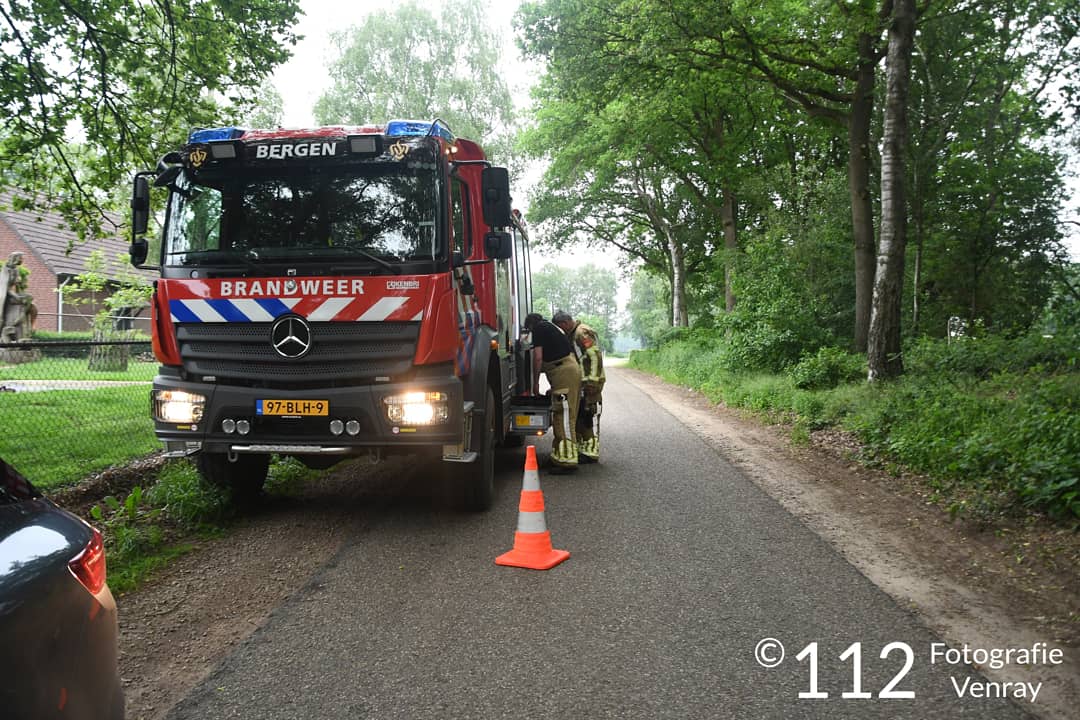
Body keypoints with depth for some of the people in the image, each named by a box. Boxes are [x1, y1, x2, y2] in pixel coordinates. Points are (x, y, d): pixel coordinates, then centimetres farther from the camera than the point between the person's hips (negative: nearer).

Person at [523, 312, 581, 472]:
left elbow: (538, 357, -9)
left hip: (564, 371, -10)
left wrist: (535, 382, -2)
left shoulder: (539, 328, -1)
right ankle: (560, 457, 17)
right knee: (560, 416, 13)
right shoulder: (551, 327, 26)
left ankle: (567, 460, -11)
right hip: (570, 368, 10)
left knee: (564, 416, -10)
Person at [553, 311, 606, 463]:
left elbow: (595, 357, -22)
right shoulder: (572, 335, 18)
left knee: (589, 418, -7)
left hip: (590, 384, -10)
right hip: (580, 384, 10)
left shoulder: (583, 333, -14)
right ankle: (581, 450, 22)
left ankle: (591, 453, -3)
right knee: (579, 418, 14)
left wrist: (591, 383, -25)